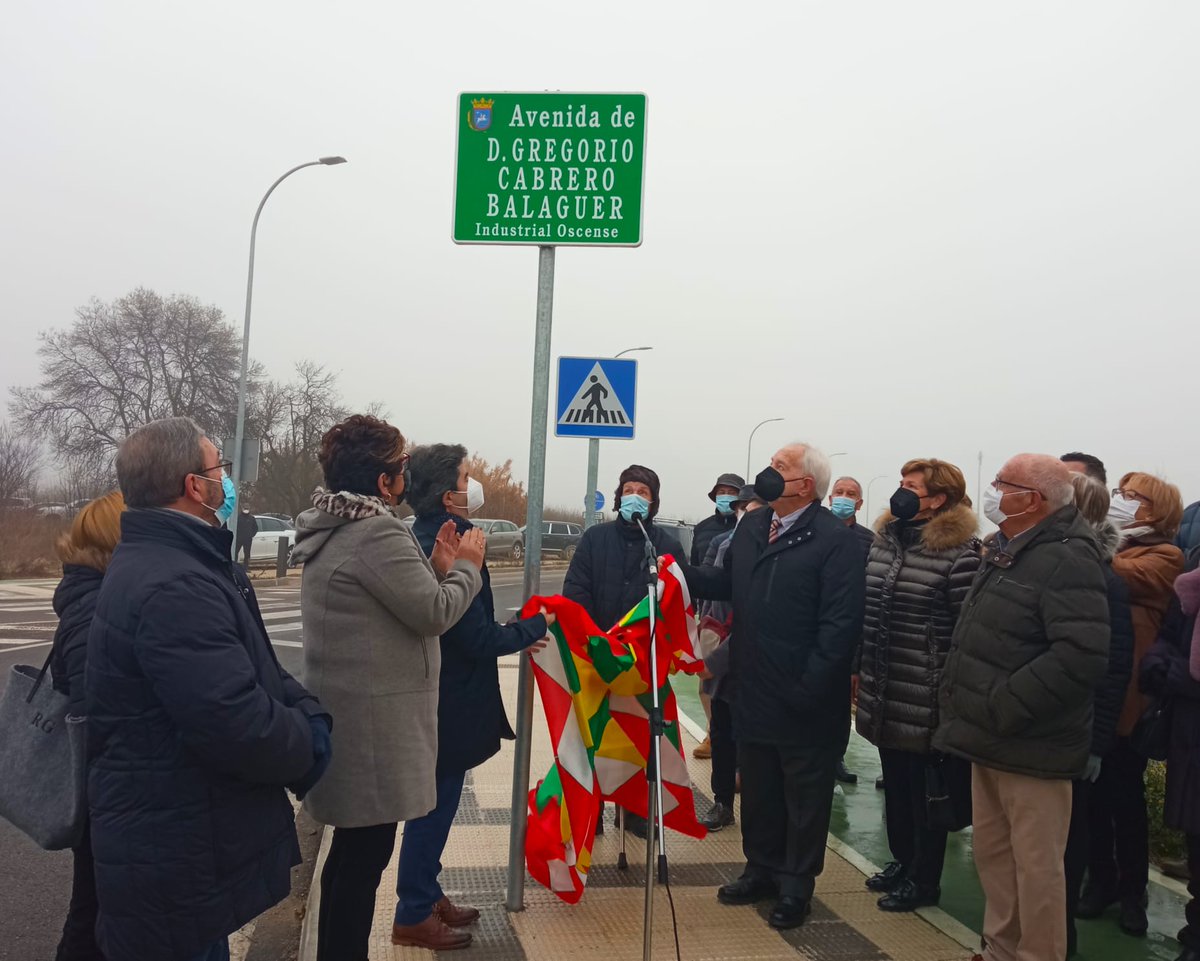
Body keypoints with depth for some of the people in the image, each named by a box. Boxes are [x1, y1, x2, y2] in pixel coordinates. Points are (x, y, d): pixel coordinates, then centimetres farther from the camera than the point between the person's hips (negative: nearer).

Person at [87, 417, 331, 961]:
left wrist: (308, 712, -8)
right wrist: (307, 743, -13)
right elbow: (240, 728, -33)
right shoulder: (173, 588, -28)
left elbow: (254, 670, 10)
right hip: (177, 872, -10)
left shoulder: (161, 560, 8)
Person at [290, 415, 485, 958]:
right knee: (367, 851, 0)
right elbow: (435, 613, -17)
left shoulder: (332, 528, 12)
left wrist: (436, 567, 9)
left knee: (351, 845, 20)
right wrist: (466, 566, -3)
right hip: (371, 716, -11)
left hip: (343, 705, 11)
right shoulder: (377, 531, -20)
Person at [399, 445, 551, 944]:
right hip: (450, 707, -10)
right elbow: (479, 641, -23)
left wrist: (515, 635, 13)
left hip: (431, 697, 10)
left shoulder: (421, 542, 6)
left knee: (434, 804, 21)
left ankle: (425, 896, 36)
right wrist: (535, 626, -7)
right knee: (434, 806, 6)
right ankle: (414, 914, 21)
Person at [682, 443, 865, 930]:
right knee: (757, 788, 20)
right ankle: (763, 870, 38)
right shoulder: (751, 525, 8)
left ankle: (796, 887, 27)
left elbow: (841, 622, -20)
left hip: (804, 702, -7)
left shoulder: (835, 539, -16)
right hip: (753, 692, 7)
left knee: (804, 795, 12)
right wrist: (683, 574, -2)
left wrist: (810, 686, -23)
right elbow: (727, 583, 15)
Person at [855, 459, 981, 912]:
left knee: (926, 788, 8)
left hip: (926, 699, -7)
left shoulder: (960, 553, -15)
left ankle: (924, 880, 25)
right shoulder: (884, 539, 7)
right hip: (882, 693, 7)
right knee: (895, 782, 19)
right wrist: (861, 668, 15)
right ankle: (902, 861, 38)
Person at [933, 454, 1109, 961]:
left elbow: (1081, 655, -27)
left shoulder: (1067, 559, -17)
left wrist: (1002, 708, -24)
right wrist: (957, 701, 11)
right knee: (992, 855, 20)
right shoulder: (1005, 553, 13)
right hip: (989, 739, 9)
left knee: (1036, 867, 3)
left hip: (1031, 747, -9)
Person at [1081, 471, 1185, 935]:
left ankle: (1132, 890, 23)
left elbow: (1119, 576, -24)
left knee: (1125, 797, 7)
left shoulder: (1165, 559, -4)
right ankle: (1101, 879, 28)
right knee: (1093, 795, 13)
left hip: (1125, 698, -4)